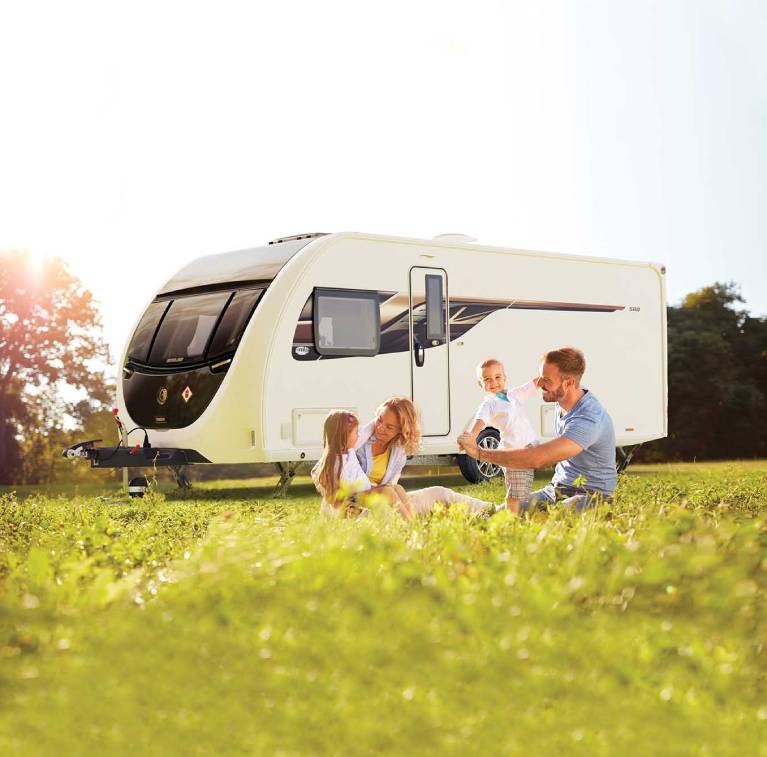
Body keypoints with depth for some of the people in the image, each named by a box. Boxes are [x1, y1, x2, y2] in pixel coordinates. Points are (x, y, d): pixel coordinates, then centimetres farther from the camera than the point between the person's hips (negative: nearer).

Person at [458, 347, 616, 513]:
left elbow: (538, 459, -35)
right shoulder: (561, 400, 1)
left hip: (591, 496, -8)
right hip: (556, 488, 9)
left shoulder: (589, 420, -28)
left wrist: (479, 452, -30)